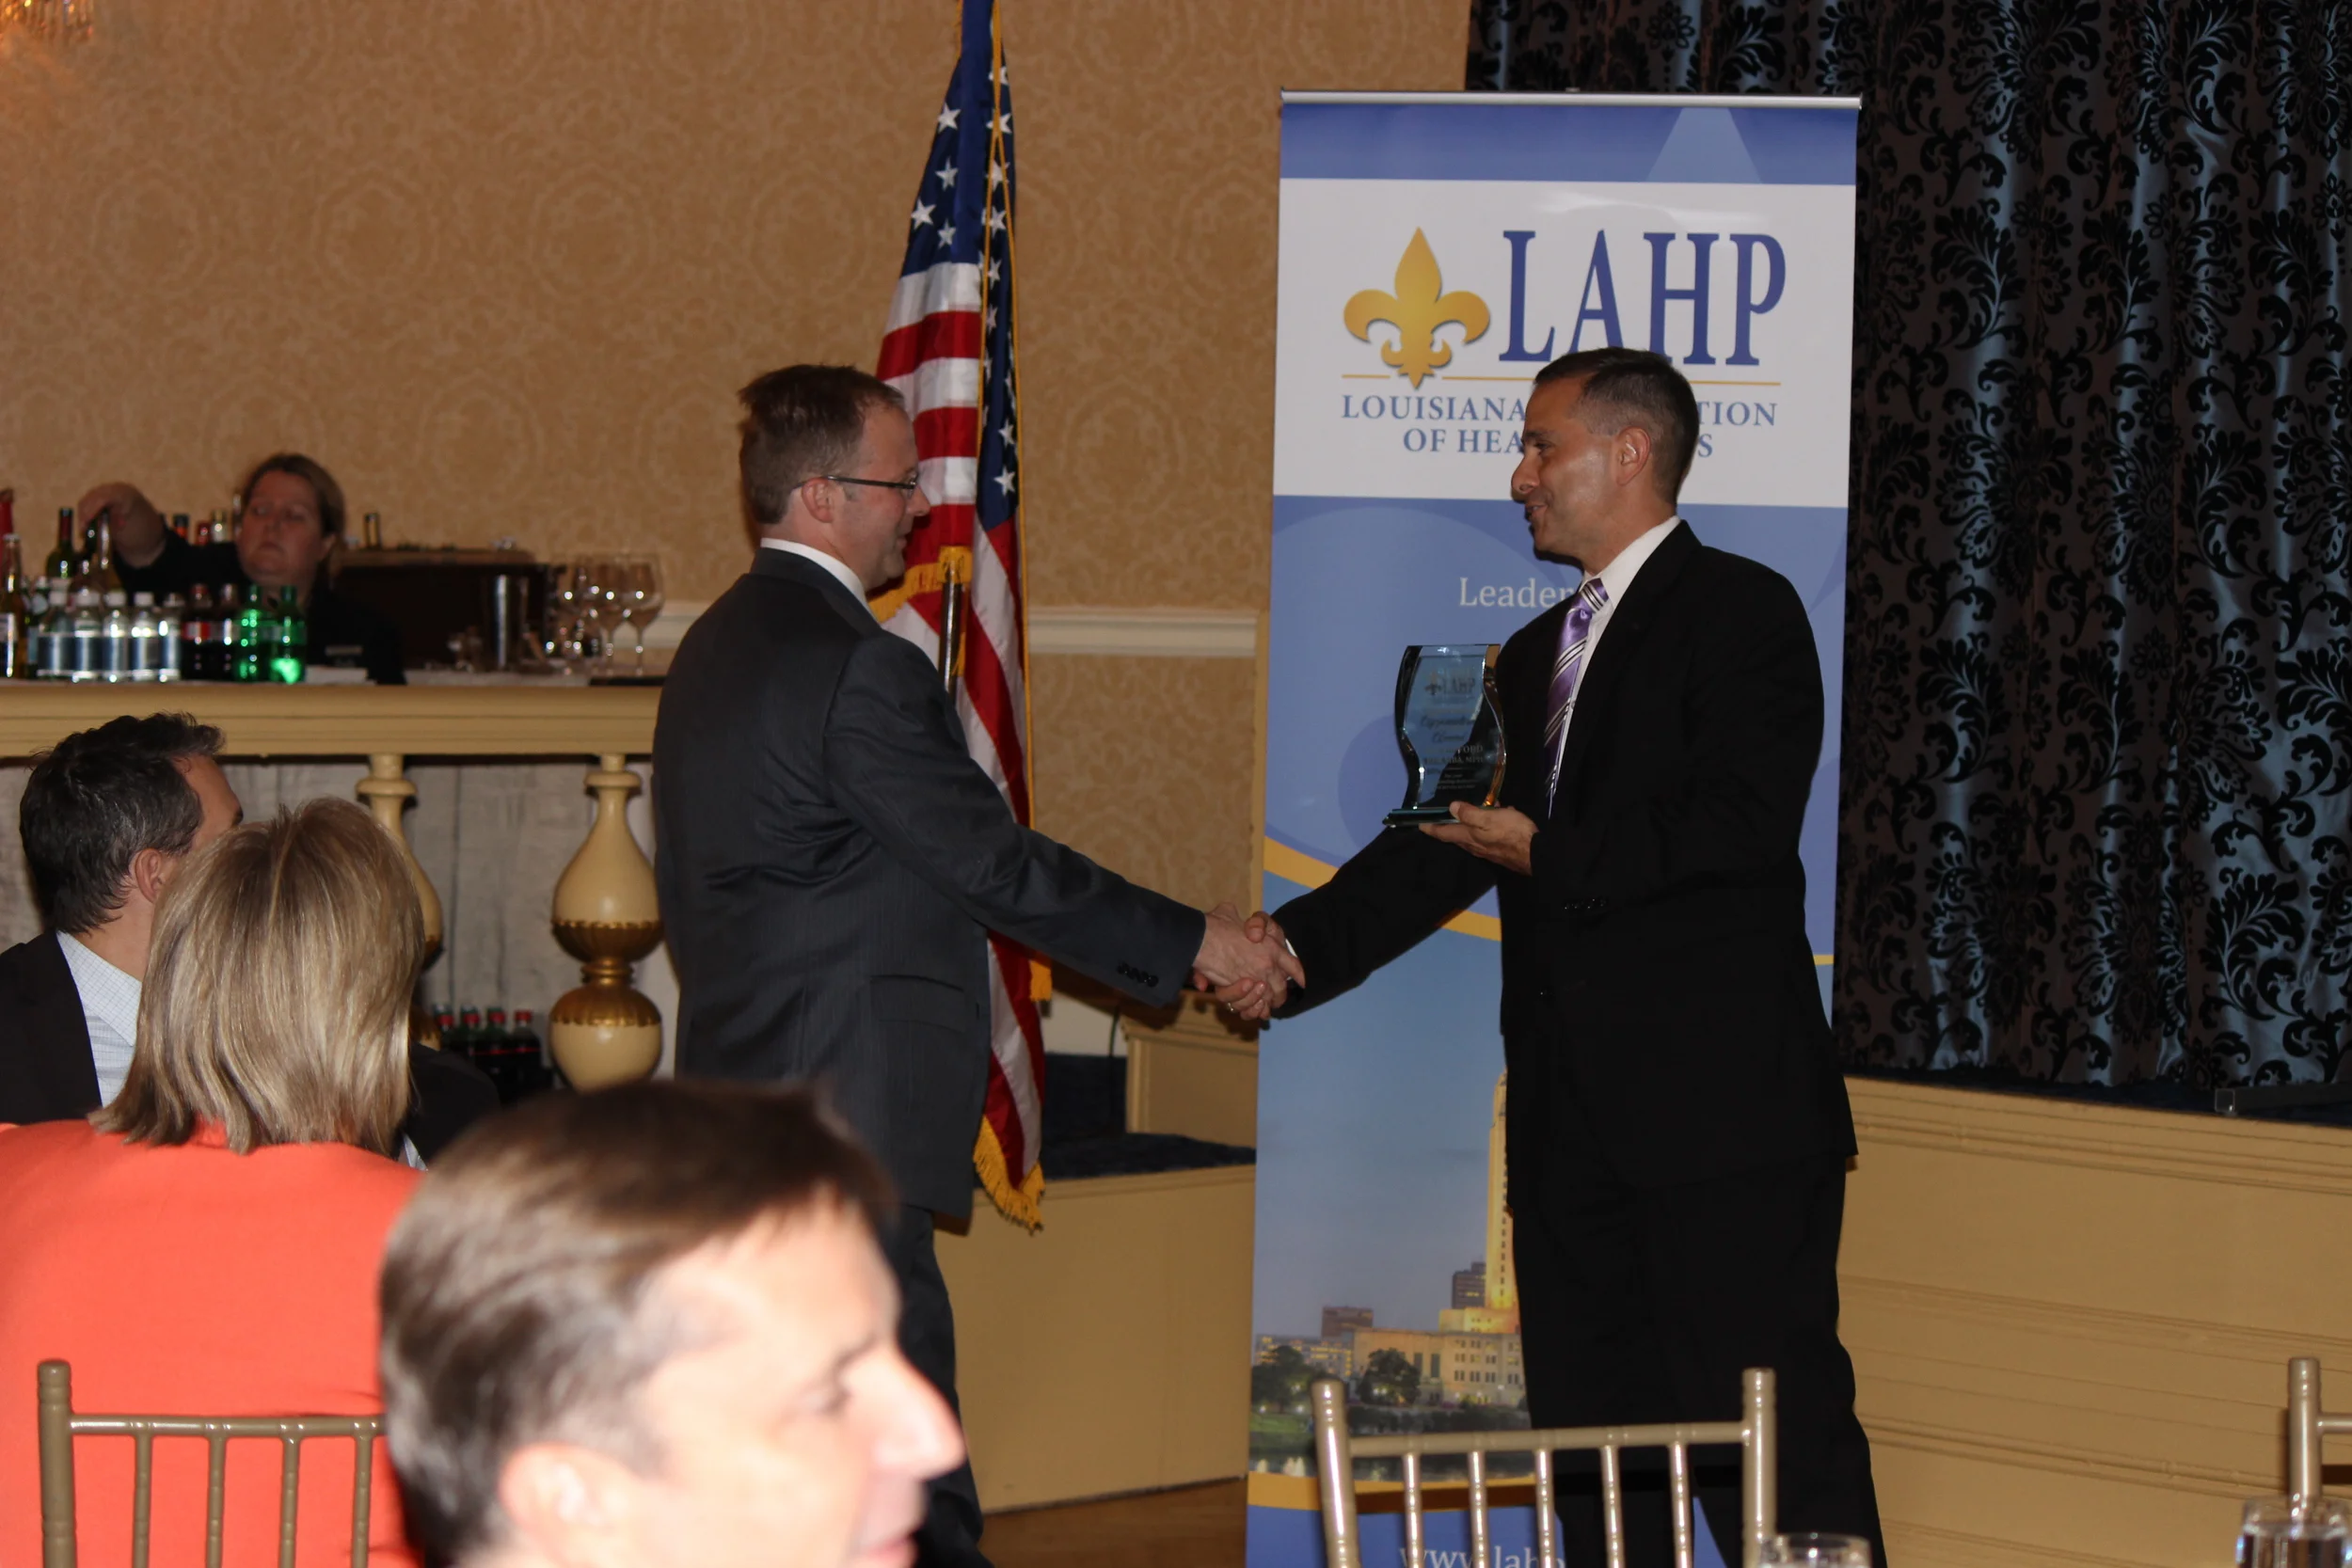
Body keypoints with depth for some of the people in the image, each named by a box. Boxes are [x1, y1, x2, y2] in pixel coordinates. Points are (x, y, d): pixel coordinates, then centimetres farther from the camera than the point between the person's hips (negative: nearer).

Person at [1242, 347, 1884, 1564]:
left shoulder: (1741, 613, -3)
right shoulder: (1534, 658, 23)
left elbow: (1743, 821, -17)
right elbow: (1449, 842, 18)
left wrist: (1554, 856, -11)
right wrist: (1299, 944, 5)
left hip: (1720, 1110, -8)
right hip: (1572, 1121, 8)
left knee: (1776, 1439, -10)